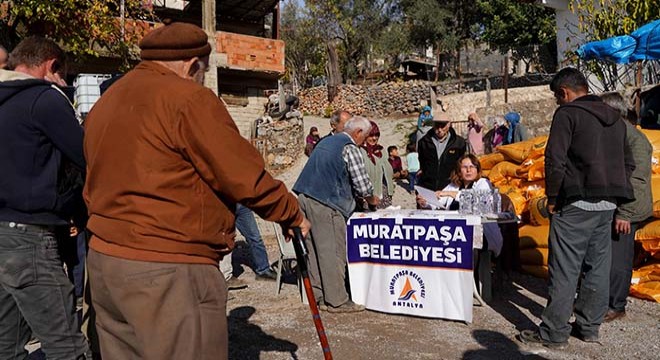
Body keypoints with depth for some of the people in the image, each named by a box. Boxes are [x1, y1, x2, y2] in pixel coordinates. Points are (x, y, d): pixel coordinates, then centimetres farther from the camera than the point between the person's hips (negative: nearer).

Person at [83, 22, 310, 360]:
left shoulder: (104, 103, 16)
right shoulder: (187, 98, -12)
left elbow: (94, 187, 18)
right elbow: (245, 177, -13)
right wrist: (292, 213, 2)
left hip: (102, 258, 10)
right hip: (167, 272, -9)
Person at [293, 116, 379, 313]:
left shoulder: (327, 141, 20)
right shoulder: (350, 148, -6)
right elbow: (362, 184, -9)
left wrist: (356, 196, 27)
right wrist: (371, 199, 13)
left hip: (304, 197, 9)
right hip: (326, 204, -9)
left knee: (314, 250, 12)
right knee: (333, 252, -1)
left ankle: (318, 296, 19)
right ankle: (337, 301, 5)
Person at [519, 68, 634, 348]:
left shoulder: (568, 113, -7)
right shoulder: (615, 118, 17)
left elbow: (555, 159, -15)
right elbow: (628, 163, 21)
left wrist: (552, 197, -6)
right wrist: (612, 192, 20)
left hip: (577, 204, -8)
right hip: (608, 204, 8)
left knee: (564, 269, -3)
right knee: (597, 267, 12)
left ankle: (554, 333, 2)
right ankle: (589, 327, 22)